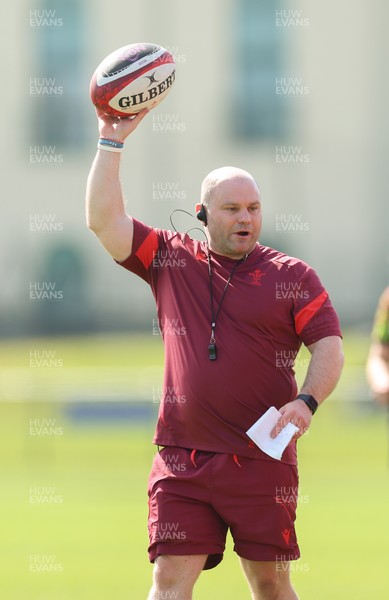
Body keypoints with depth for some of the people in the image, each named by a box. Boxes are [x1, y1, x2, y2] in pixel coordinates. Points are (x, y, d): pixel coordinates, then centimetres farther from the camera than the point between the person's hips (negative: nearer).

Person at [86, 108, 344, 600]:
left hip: (262, 457, -1)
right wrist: (111, 142, 2)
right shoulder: (171, 261, 10)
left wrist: (306, 401, -16)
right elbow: (103, 220, 6)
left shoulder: (292, 276, 6)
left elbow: (329, 346, 1)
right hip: (182, 460, 1)